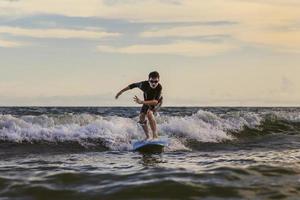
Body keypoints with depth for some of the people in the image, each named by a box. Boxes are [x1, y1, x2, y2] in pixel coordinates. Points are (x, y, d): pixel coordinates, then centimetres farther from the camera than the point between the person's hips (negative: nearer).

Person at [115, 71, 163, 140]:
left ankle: (155, 135, -30)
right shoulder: (144, 84, -32)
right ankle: (148, 137, 14)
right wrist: (121, 91, -9)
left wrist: (142, 102, -55)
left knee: (149, 113, -30)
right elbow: (133, 85, -15)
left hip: (157, 102, -4)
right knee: (141, 118, -3)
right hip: (146, 101, 4)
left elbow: (155, 101, -44)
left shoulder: (159, 88, -39)